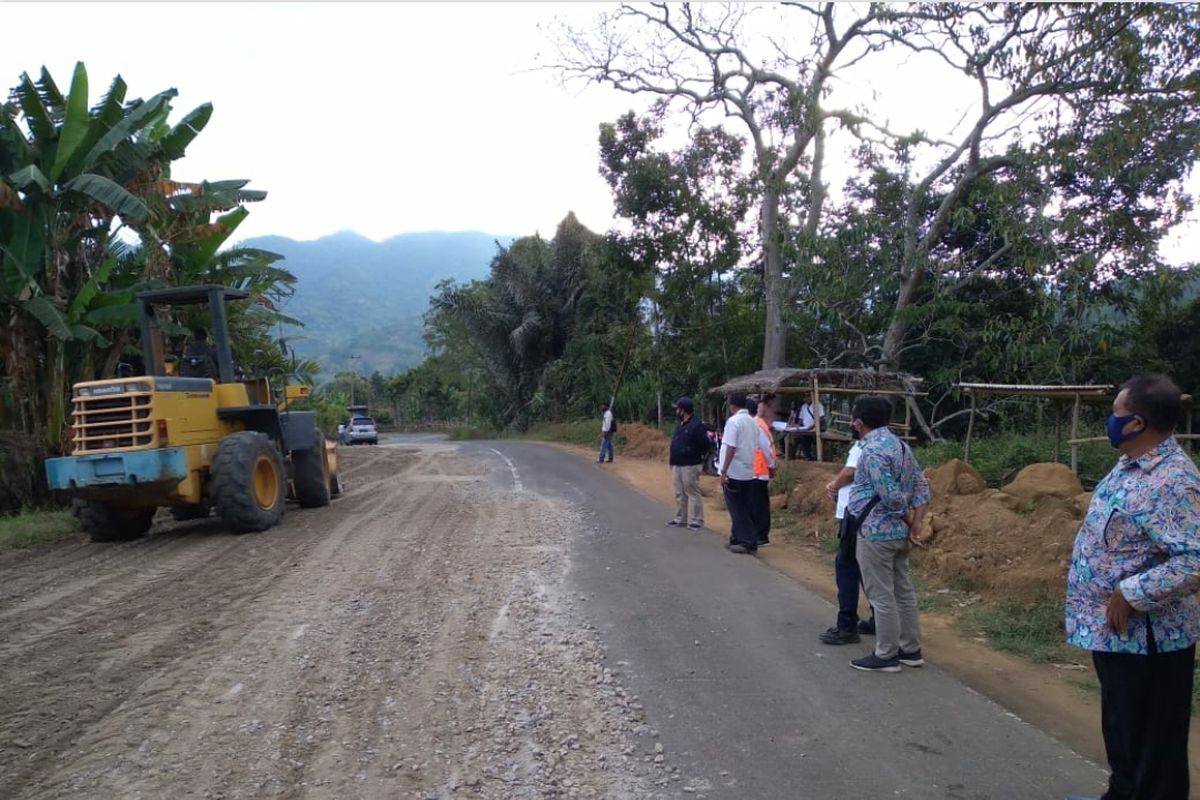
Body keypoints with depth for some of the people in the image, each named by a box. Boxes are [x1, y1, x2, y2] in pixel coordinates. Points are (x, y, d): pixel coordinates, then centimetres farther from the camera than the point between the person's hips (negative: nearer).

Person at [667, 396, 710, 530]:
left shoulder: (696, 425, -16)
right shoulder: (679, 424, 14)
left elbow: (705, 445, -18)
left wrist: (692, 453, -12)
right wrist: (672, 461, 15)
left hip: (690, 466, -9)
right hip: (677, 465, 9)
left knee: (693, 493, -4)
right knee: (679, 493, 15)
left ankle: (696, 520, 2)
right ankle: (680, 518, 25)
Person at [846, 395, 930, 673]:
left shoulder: (873, 451, -20)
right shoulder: (899, 444, 9)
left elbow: (891, 497, -24)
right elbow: (921, 485, 9)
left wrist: (909, 520, -7)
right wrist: (915, 524, 3)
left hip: (876, 533, -9)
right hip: (898, 532, 10)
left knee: (882, 596, 0)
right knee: (903, 591, 16)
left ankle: (885, 655, 9)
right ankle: (911, 650, 25)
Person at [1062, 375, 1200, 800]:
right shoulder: (1132, 466, 7)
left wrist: (1130, 595, -27)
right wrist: (1111, 600, 17)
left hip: (1145, 638, -10)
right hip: (1111, 630, 10)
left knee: (1150, 742, 7)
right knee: (1120, 730, 25)